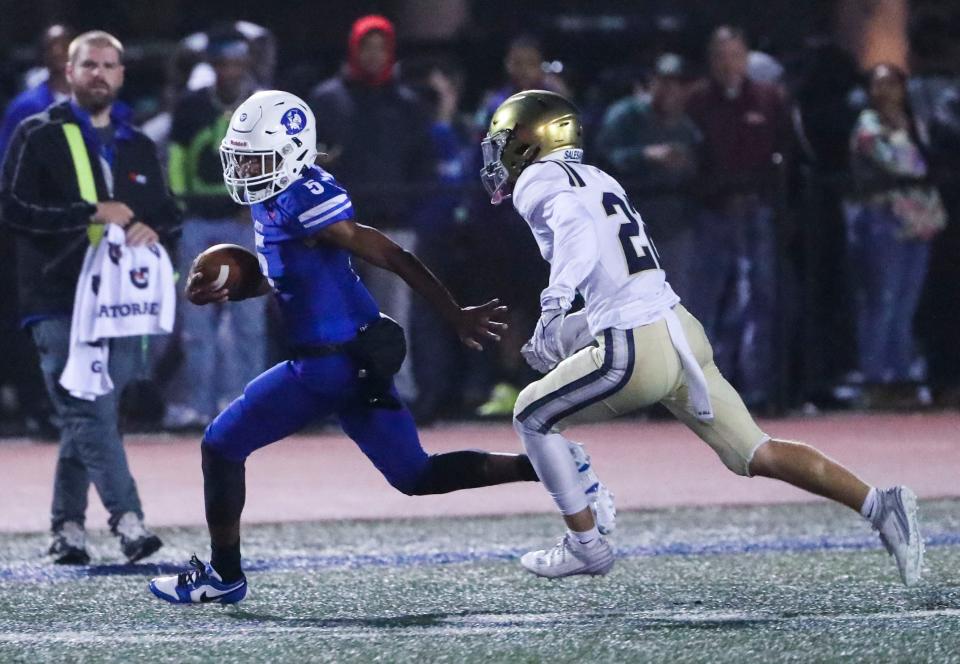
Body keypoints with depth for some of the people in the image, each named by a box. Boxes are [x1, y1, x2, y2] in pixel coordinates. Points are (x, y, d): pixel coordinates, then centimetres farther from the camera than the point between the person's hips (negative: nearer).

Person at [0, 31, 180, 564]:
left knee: (85, 419, 6)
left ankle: (68, 527, 15)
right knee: (91, 415, -14)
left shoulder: (137, 147, 18)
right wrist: (93, 213, -15)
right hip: (60, 302, -5)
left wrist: (153, 229, -4)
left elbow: (170, 215, 21)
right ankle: (127, 519, -20)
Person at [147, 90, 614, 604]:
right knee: (416, 476, 11)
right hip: (354, 363, 9)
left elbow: (394, 258, -17)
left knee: (222, 446, 2)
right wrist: (222, 290, 11)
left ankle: (223, 575, 12)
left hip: (334, 363, -9)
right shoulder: (272, 200, 10)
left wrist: (455, 315, -14)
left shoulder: (306, 201, -19)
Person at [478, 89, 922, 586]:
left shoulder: (538, 182, 0)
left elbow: (577, 230, -23)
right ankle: (879, 506, -5)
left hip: (636, 353, -8)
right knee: (755, 455, 8)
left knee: (532, 416, 14)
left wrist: (554, 305, -33)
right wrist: (562, 336, 35)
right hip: (682, 331, 8)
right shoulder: (597, 179, 26)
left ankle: (584, 545, 17)